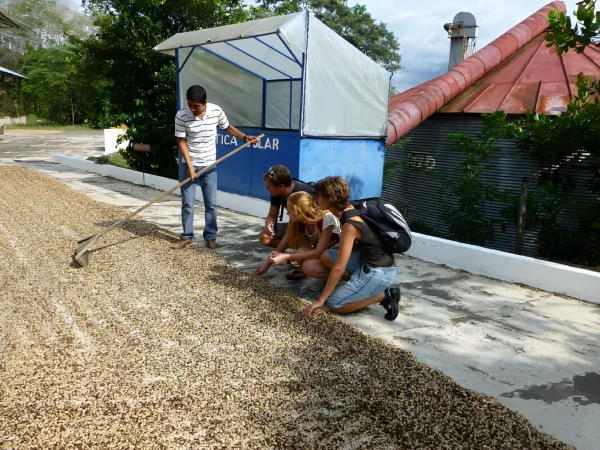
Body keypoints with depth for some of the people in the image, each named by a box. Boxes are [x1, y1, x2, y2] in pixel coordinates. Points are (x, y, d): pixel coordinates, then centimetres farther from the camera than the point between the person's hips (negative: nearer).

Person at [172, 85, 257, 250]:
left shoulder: (216, 111, -10)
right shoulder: (181, 116, -15)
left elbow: (228, 127, 8)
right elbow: (181, 142, -10)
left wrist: (245, 137, -4)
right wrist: (190, 166, -15)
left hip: (209, 166, 1)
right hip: (189, 165, -1)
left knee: (211, 204, 6)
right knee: (187, 204, 5)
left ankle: (211, 236, 19)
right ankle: (186, 237, 18)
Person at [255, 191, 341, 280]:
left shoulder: (327, 218, -32)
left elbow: (318, 252, -34)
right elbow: (285, 241, -8)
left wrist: (285, 257, -37)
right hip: (316, 251, 6)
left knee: (309, 267, -34)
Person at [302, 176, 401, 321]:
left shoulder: (350, 226, -25)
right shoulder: (349, 209, -1)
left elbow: (339, 268, -25)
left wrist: (320, 300, -20)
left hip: (380, 272, -9)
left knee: (334, 305, -5)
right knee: (327, 256, 5)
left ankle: (385, 295, -1)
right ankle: (359, 285, 6)